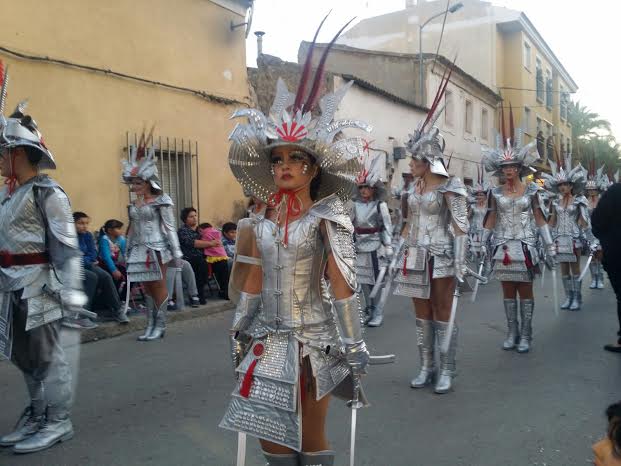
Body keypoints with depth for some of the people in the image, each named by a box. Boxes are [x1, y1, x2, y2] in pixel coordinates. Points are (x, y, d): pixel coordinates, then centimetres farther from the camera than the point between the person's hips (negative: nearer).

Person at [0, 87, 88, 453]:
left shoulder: (47, 192, -13)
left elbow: (67, 246, -17)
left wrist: (71, 290, -22)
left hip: (38, 286, -9)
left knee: (47, 356, 0)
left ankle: (59, 423, 12)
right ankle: (38, 417, 30)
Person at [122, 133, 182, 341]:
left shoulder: (161, 200, -7)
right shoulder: (135, 203, 12)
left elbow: (170, 227, -9)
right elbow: (133, 229, 17)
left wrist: (176, 252, -12)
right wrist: (128, 251, 15)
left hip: (157, 248, -6)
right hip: (140, 250, 6)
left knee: (158, 286, 0)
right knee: (147, 287, 10)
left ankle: (160, 326, 8)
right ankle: (150, 325, 17)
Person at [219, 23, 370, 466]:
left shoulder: (327, 217, -11)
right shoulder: (261, 222, 3)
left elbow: (341, 284, -13)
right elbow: (253, 283, 8)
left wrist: (353, 345, -13)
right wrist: (240, 333, 12)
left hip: (314, 338, -4)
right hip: (270, 338, 5)